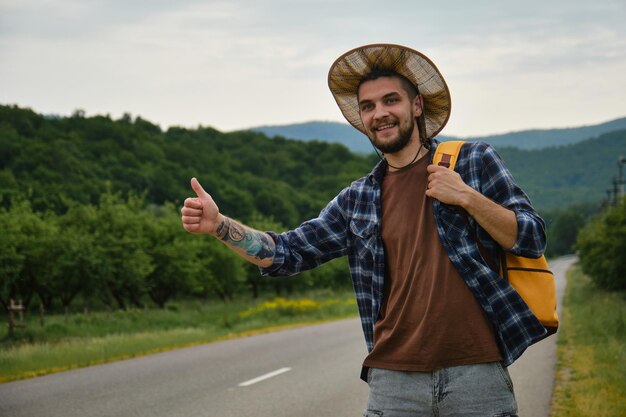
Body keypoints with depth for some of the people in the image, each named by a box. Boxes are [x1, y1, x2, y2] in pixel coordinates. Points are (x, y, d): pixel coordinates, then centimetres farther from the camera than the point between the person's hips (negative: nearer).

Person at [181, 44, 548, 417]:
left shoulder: (474, 161, 6)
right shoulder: (357, 201, 13)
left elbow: (533, 239, 2)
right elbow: (287, 254, 11)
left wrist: (467, 197, -10)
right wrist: (219, 225, -3)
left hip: (475, 372, -2)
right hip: (395, 381, 2)